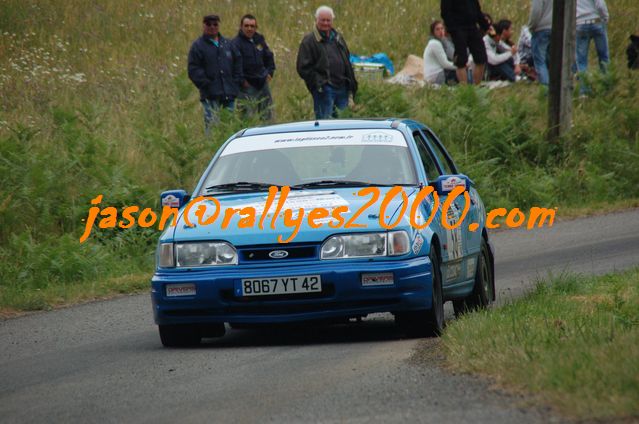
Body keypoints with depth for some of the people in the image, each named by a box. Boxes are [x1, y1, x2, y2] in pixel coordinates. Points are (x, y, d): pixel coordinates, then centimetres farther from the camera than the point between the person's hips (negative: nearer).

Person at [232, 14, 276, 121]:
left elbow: (268, 56, 24)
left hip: (262, 83, 7)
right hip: (247, 85, -7)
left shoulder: (259, 40, 11)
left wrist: (269, 72, 13)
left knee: (268, 116, 12)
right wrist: (242, 81, -17)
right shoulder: (236, 43, -11)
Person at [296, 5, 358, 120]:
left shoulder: (338, 38, 17)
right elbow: (303, 68, -7)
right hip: (323, 90, -6)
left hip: (341, 88, 6)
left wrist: (351, 84, 15)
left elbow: (347, 62, 24)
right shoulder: (309, 41, -3)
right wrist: (317, 82, -15)